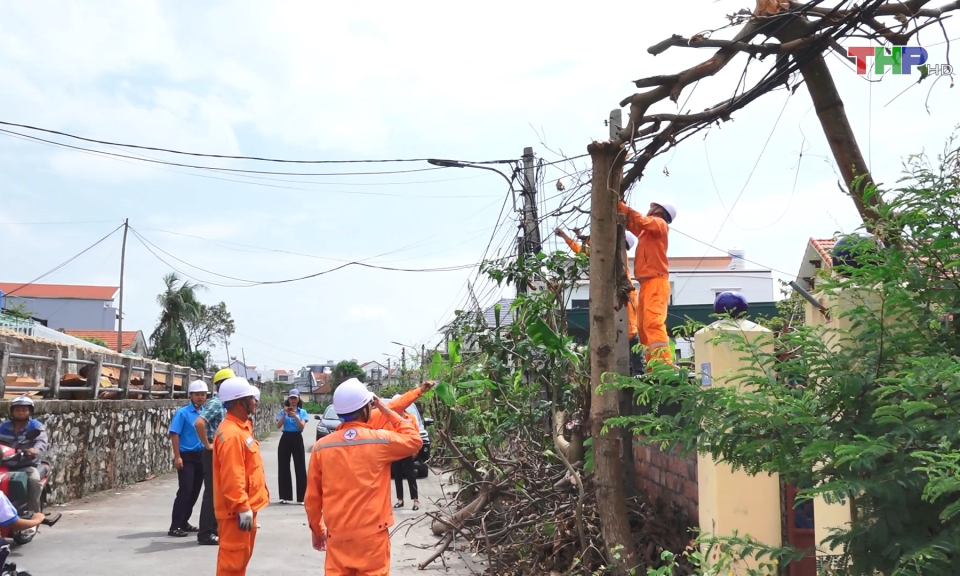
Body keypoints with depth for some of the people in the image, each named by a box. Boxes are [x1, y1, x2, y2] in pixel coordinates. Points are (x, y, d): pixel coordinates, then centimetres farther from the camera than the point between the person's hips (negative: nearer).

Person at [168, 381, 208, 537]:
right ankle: (175, 527, -5)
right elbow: (174, 434, -11)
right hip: (187, 456, -6)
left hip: (201, 456, 6)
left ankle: (184, 522, 25)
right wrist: (177, 457, -16)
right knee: (185, 491, -10)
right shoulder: (183, 413, -9)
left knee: (195, 491, 12)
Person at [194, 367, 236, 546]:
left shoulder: (223, 404, 13)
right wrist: (207, 444, -21)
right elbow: (199, 423, -30)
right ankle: (205, 534, 0)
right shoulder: (215, 403, -15)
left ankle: (213, 528, 23)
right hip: (213, 453, -9)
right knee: (211, 492, -5)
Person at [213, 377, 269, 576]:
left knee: (242, 556, 19)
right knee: (232, 559, -2)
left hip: (246, 505, 10)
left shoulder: (242, 427, 11)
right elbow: (232, 477, -26)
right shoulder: (232, 434, -22)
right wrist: (243, 507, -25)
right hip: (236, 510, -10)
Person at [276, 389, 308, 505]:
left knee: (300, 468, -2)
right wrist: (284, 414, -19)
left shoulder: (302, 412, 4)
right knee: (283, 468, 3)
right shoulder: (283, 411, 6)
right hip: (285, 439, 1)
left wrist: (295, 416, -22)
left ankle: (301, 497, 1)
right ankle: (285, 496, 11)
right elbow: (278, 426, -7)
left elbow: (302, 426, -10)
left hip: (297, 439, -1)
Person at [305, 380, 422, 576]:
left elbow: (312, 497, 5)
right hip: (372, 534, -3)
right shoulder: (380, 440, -10)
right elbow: (414, 440, 8)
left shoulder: (321, 447, -2)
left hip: (337, 535, 3)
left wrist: (316, 530, 19)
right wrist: (387, 411, 8)